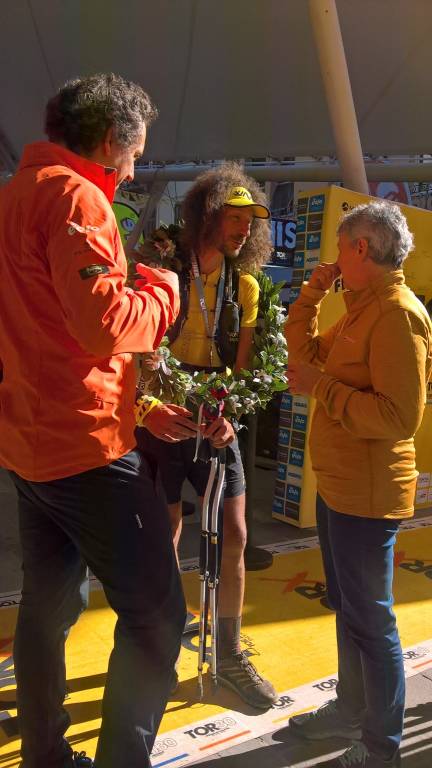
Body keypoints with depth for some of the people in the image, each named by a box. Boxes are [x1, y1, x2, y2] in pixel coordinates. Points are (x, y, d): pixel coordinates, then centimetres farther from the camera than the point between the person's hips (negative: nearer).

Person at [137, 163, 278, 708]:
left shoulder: (245, 285, 4)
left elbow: (242, 363, 6)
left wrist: (227, 414, -11)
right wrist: (149, 409, -27)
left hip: (214, 423, 4)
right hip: (162, 420, -4)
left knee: (234, 534, 5)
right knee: (164, 541, 5)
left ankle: (229, 657, 23)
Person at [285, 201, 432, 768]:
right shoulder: (363, 308, 12)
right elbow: (307, 352, 16)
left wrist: (320, 387, -22)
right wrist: (313, 293, 8)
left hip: (367, 495, -10)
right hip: (338, 485, 10)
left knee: (369, 620, 3)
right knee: (348, 607, 22)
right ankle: (351, 708, 40)